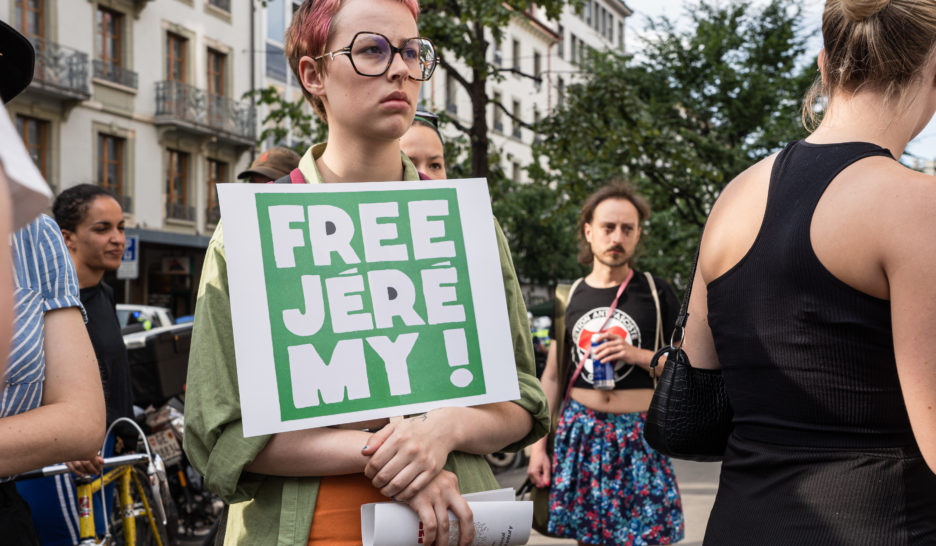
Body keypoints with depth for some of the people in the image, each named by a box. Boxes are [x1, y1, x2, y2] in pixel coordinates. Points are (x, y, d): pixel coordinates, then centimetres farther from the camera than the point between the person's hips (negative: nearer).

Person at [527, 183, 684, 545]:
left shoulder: (656, 292, 3)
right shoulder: (571, 297, 9)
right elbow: (552, 376, 11)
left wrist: (637, 354, -14)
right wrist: (538, 447, 5)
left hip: (639, 436, -2)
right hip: (580, 432, 2)